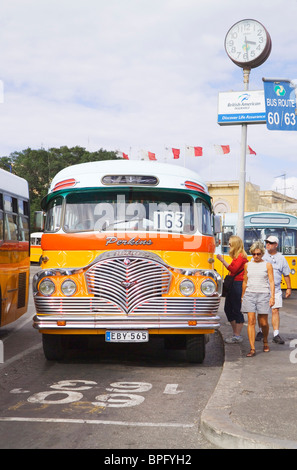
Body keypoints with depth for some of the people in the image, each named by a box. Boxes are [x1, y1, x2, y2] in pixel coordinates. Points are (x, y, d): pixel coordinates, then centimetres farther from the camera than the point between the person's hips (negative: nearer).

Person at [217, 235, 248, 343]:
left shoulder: (241, 256, -11)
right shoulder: (236, 256, 17)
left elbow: (233, 269, -21)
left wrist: (222, 260, -21)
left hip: (238, 285, -10)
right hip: (233, 285, 10)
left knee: (237, 310, -5)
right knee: (228, 309, 12)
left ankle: (237, 336, 1)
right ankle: (235, 333, 21)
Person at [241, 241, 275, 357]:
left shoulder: (267, 265, 3)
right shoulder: (248, 265, 11)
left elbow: (271, 282, 0)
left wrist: (272, 297, -9)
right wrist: (242, 296, 19)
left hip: (263, 295, -2)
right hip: (249, 294, 2)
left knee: (263, 322, 3)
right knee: (251, 321, -6)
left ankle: (265, 341, 32)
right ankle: (252, 348, -5)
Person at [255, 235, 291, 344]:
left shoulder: (281, 258, 6)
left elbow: (286, 274, 14)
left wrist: (289, 288, 13)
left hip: (275, 289, 0)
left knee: (275, 311, -4)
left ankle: (276, 334, -1)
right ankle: (261, 331, 21)